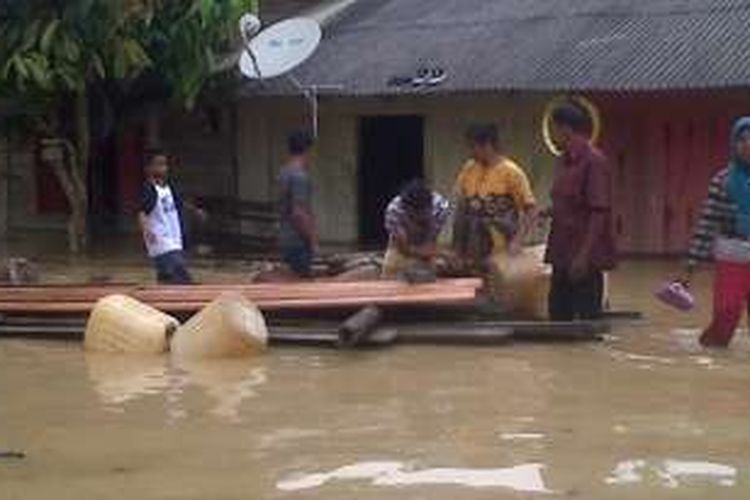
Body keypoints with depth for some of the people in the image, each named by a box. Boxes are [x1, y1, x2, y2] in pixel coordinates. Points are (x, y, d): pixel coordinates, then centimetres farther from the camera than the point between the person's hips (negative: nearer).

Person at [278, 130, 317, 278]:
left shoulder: (285, 173, 11)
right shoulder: (300, 176, -18)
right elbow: (298, 213, -24)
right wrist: (312, 240, -16)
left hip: (287, 239, 9)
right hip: (299, 242, -9)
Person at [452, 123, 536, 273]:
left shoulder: (511, 172, -9)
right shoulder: (468, 170, 6)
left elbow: (529, 208, -8)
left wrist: (517, 240, -20)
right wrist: (456, 247, 12)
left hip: (501, 256, -5)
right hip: (472, 256, 5)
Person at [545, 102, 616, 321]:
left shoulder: (594, 161, -15)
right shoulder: (565, 160, 11)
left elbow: (599, 212, -18)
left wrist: (584, 255, -21)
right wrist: (549, 212, 5)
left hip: (585, 256, -9)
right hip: (562, 253, 9)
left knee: (588, 316, -1)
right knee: (558, 313, 12)